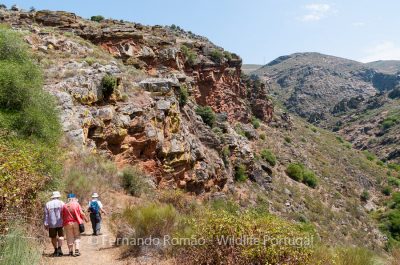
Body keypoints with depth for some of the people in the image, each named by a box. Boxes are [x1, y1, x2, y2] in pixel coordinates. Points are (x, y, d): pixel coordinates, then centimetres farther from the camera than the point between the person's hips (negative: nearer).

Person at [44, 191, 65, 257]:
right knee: (61, 236, 2)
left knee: (53, 237, 13)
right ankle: (59, 248, -14)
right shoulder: (61, 203, 0)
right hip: (60, 223, -2)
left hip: (51, 224, 2)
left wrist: (46, 224, 7)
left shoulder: (47, 204, 5)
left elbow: (46, 215, 4)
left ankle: (56, 250, 20)